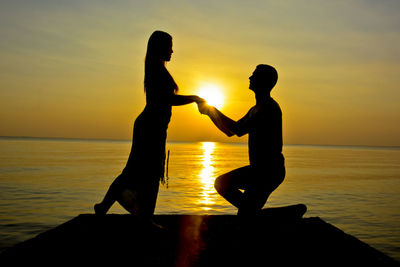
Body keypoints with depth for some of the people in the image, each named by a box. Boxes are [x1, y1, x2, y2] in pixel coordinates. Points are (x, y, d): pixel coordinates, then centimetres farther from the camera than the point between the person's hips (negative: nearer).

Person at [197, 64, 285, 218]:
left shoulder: (270, 108, -18)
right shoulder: (256, 110, 15)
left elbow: (239, 130, -27)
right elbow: (230, 131, 20)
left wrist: (211, 110, -16)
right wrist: (210, 112, 12)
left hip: (270, 171, -10)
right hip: (258, 168, 10)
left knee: (244, 217, -12)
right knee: (221, 184, 16)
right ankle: (255, 212, 17)